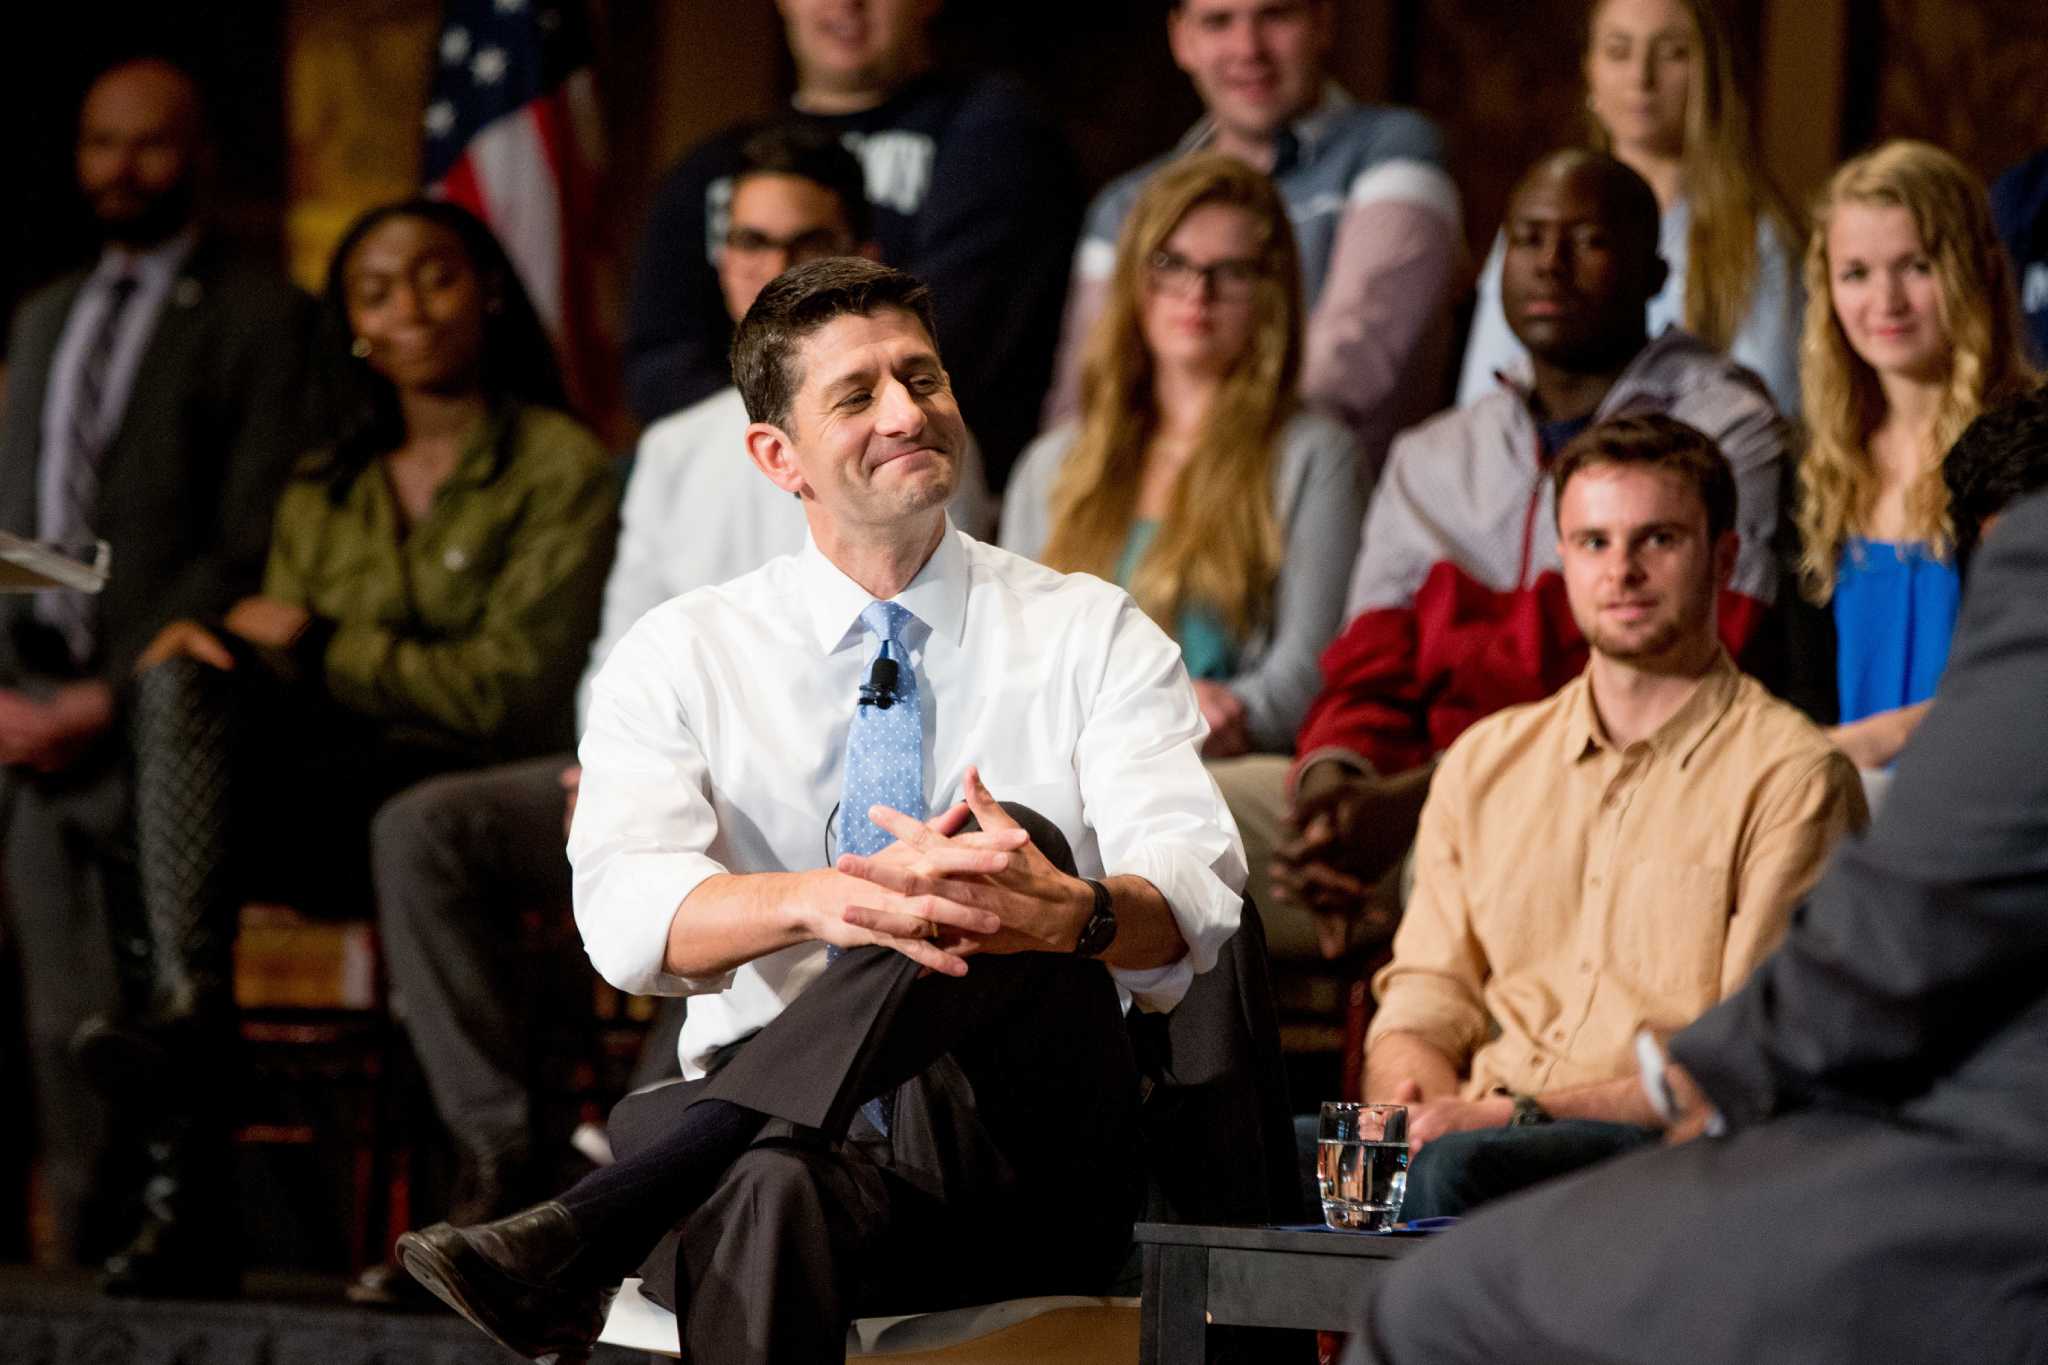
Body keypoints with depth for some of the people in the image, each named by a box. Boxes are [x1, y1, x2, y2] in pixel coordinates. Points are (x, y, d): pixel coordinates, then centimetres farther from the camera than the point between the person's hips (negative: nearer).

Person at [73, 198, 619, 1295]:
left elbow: (512, 688, -7)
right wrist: (208, 648, -8)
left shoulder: (561, 470, 4)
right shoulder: (323, 492, 24)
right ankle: (189, 1005, -45)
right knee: (185, 680, -27)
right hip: (320, 801, 5)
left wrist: (319, 646, -7)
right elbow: (287, 677, 16)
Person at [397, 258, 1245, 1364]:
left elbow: (1196, 897, -8)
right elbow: (626, 913, -10)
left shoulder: (1094, 639, 8)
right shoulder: (682, 658, 9)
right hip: (789, 1134, -1)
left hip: (1028, 1157, 1)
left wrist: (1070, 911, -34)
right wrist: (823, 901, -32)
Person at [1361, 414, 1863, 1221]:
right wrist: (1417, 1099, -7)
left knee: (1457, 1169, -37)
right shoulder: (1486, 762, 21)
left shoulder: (1793, 776, 1)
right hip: (1483, 1124, 5)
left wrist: (1524, 1112, -16)